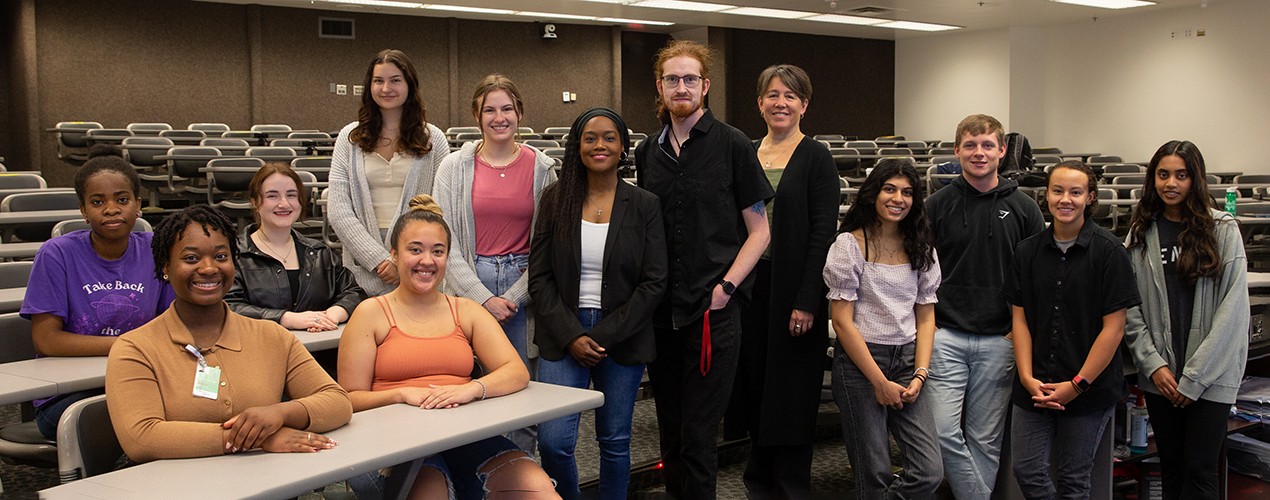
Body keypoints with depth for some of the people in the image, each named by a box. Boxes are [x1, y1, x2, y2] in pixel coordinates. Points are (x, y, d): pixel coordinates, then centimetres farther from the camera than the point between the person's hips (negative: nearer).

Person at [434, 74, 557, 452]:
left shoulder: (541, 167, 4)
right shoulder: (455, 167, 3)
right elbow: (446, 242, -1)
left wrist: (515, 297, -7)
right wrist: (484, 298, -9)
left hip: (524, 289, 0)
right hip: (469, 287, 0)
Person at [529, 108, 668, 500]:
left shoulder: (645, 206, 1)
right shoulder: (556, 199, 3)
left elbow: (654, 282, -3)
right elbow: (539, 276, 1)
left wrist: (605, 335, -10)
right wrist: (570, 336, -10)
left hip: (622, 337, 0)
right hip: (564, 336, 0)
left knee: (615, 441, 8)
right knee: (553, 441, -8)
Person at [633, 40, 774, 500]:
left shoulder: (731, 145, -2)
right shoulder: (648, 152, 11)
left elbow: (759, 231, -2)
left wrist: (726, 286, -11)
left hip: (713, 309, -4)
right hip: (661, 310, 5)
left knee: (698, 433, -2)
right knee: (670, 428, 14)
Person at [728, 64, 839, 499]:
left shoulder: (815, 157, -5)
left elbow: (823, 234, -11)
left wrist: (807, 301, -16)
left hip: (793, 288, -5)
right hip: (749, 284, 5)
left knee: (791, 389, 2)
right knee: (755, 383, 12)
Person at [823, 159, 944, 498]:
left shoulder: (922, 248, 10)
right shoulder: (849, 245, -5)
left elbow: (926, 317, 11)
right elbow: (842, 321, -8)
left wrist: (919, 375, -3)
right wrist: (880, 383, -10)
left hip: (907, 360, 4)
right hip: (859, 361, -4)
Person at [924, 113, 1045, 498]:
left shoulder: (1023, 209, 5)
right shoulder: (937, 206, 3)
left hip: (999, 341, 1)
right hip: (945, 336, -1)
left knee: (986, 439, 8)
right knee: (944, 431, -10)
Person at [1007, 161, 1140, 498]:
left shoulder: (1108, 251, -7)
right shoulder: (1028, 251, 5)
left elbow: (1114, 327, -9)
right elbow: (1020, 319, 5)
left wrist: (1078, 385, -12)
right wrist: (1028, 378, -6)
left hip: (1089, 392, -3)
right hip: (1034, 389, 3)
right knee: (1026, 471, 4)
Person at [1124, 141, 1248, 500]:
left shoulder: (1222, 229, -3)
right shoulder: (1141, 233, 5)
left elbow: (1232, 307, -7)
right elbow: (1130, 309, 4)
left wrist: (1194, 377, -10)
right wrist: (1154, 364, -7)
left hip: (1211, 376, -3)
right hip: (1159, 376, 3)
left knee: (1200, 470, -2)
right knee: (1171, 467, 11)